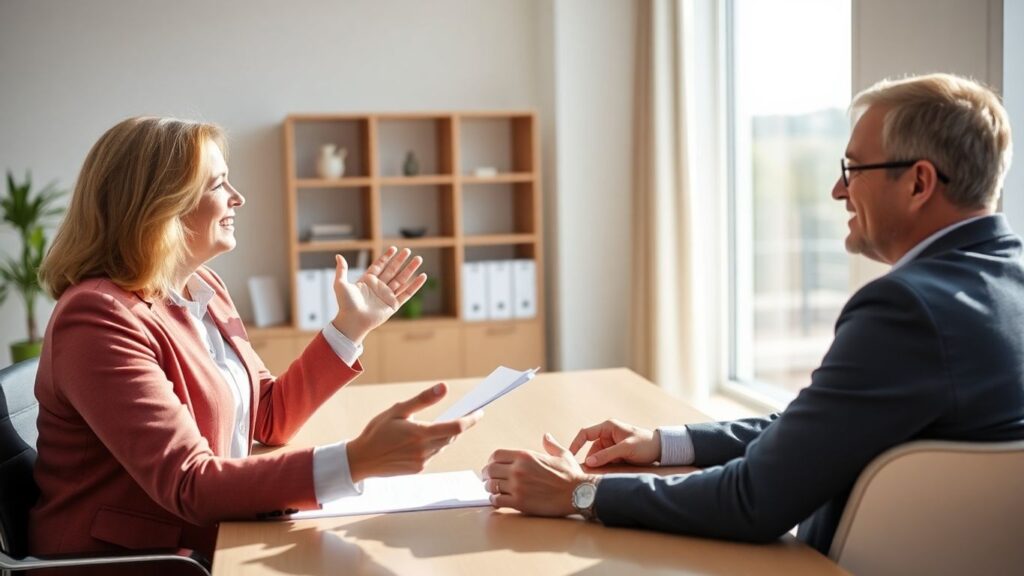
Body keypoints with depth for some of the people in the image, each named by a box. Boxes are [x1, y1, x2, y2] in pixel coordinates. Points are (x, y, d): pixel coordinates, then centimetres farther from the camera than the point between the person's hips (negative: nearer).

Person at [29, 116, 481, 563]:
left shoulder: (204, 289, 7)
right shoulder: (99, 318, -20)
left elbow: (269, 418, 12)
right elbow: (189, 486, -27)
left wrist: (352, 325, 5)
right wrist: (357, 460, -37)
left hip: (204, 544, 8)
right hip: (127, 560, -7)